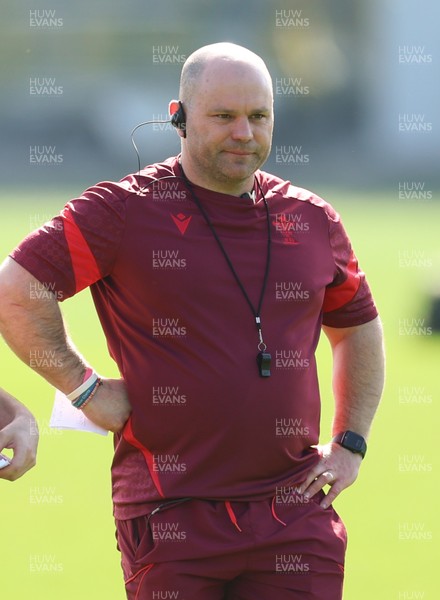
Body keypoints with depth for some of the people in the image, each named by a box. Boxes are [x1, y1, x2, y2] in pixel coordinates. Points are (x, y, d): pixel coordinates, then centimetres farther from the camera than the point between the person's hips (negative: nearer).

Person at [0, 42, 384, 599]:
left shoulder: (312, 219, 12)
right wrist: (85, 388, -5)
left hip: (295, 511, 4)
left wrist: (350, 443, 17)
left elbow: (358, 326, 27)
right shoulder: (124, 210, -2)